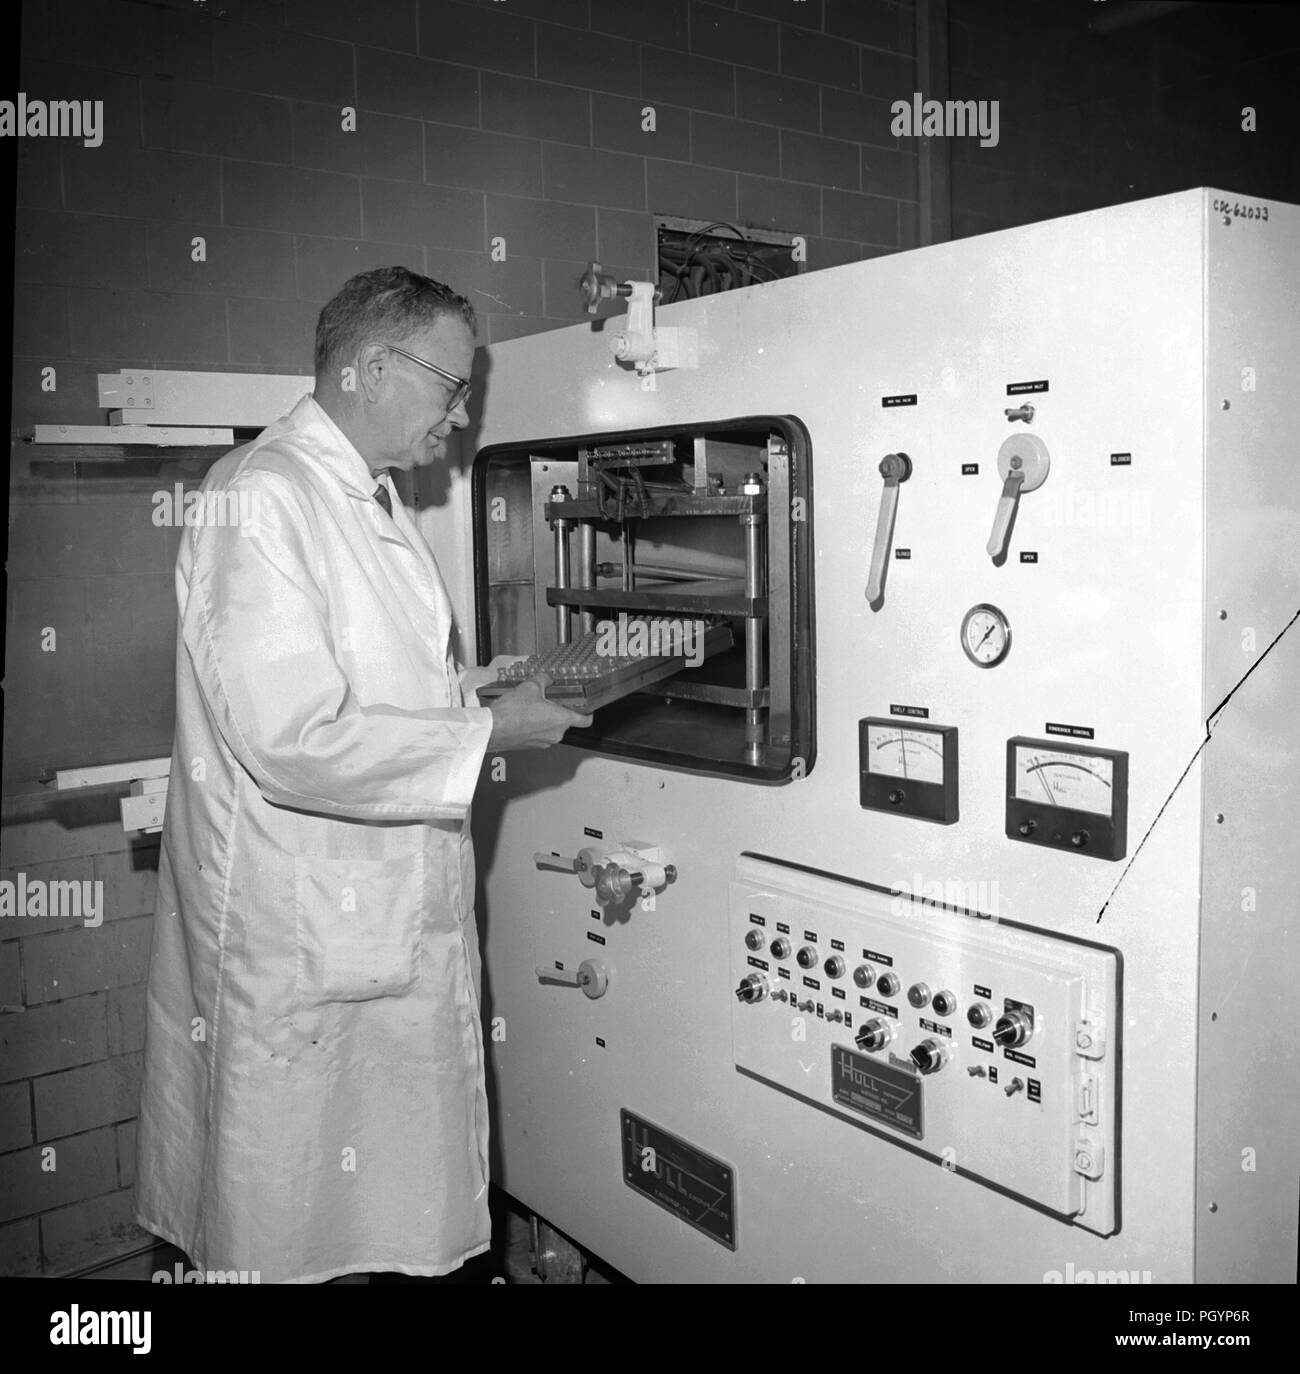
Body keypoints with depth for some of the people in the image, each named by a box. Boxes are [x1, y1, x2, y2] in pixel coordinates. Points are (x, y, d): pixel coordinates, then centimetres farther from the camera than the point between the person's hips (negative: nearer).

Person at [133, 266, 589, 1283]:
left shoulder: (372, 502, 14)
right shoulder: (262, 495, -18)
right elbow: (291, 737, -26)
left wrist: (497, 690, 9)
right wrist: (487, 732, -18)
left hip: (395, 924, 9)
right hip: (300, 947, -9)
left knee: (390, 1215, 19)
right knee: (294, 1231, 9)